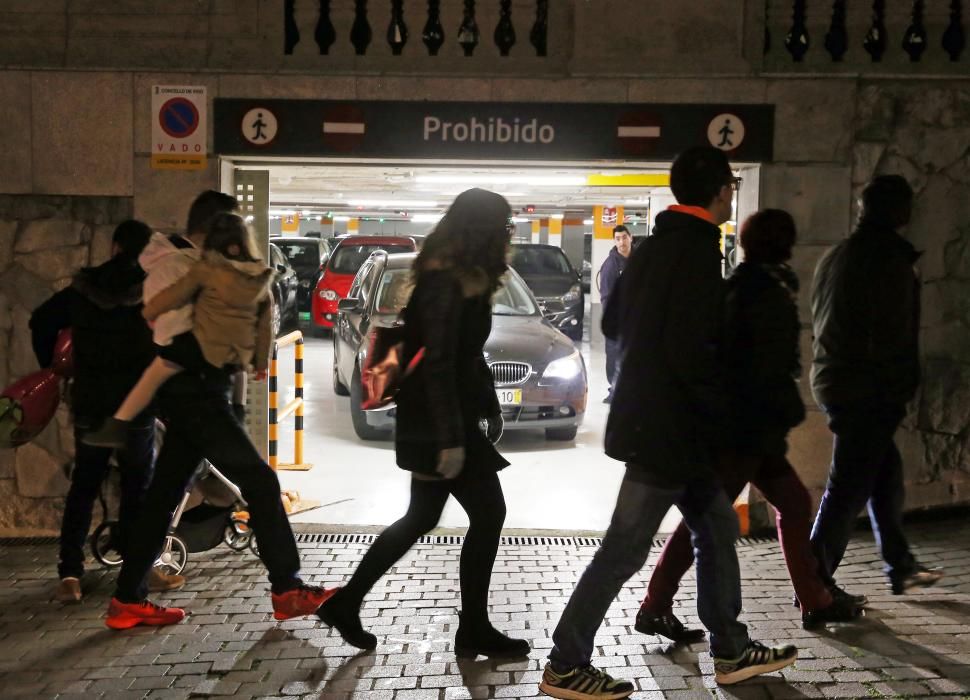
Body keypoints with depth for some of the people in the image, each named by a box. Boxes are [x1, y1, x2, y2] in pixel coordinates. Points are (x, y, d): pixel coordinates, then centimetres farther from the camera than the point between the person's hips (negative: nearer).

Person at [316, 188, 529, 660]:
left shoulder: (463, 280, 12)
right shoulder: (445, 283, -19)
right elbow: (437, 363, -23)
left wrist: (489, 406, 22)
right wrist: (451, 439, -24)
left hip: (439, 418, 10)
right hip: (438, 422, -10)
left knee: (421, 518, 16)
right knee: (488, 514, -2)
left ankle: (346, 603, 23)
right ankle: (474, 630, 10)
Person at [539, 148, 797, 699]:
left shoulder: (654, 246, 11)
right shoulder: (697, 249, -17)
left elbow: (614, 322, 20)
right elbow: (691, 349, -25)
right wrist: (726, 413, -14)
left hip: (653, 417, 10)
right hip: (670, 425, -10)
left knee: (717, 526, 18)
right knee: (626, 548, -2)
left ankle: (732, 651, 27)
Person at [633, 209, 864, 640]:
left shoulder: (736, 288, 12)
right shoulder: (770, 296, -14)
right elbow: (770, 373, -19)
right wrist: (784, 422, -11)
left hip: (728, 421, 10)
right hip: (749, 427, -10)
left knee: (793, 503, 16)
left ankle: (815, 601, 24)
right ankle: (655, 608, 0)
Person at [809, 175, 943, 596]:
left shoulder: (834, 257, 13)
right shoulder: (891, 256, -13)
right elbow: (894, 334, -18)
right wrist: (898, 390, -10)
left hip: (833, 380, 9)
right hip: (868, 389, -9)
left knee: (885, 475, 19)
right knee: (848, 489, -4)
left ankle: (901, 568, 27)